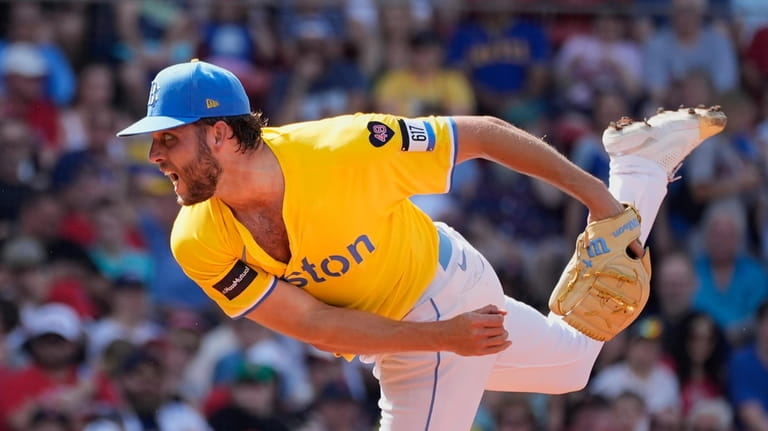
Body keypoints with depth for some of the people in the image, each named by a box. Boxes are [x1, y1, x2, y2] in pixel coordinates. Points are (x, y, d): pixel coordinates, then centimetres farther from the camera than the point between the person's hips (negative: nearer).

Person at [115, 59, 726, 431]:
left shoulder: (343, 152, -34)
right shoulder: (199, 245, -23)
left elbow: (483, 135, -23)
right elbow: (314, 325, -21)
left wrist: (592, 192, -18)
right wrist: (443, 337, -29)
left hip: (446, 295, -5)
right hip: (396, 337, 5)